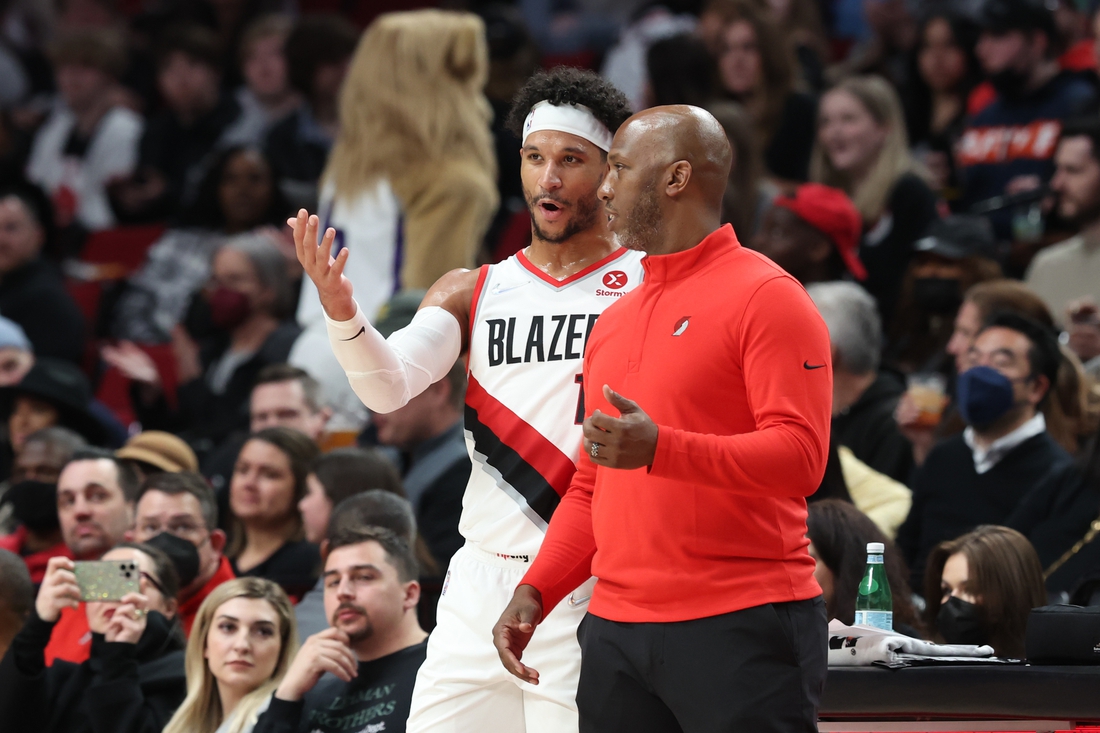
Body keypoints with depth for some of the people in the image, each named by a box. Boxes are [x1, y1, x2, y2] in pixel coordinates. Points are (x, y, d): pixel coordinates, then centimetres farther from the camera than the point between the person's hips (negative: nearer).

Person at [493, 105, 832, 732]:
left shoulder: (767, 297, -5)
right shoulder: (614, 321, 20)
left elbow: (800, 457, -15)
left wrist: (661, 449, -25)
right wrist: (534, 592, 9)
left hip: (741, 629, -7)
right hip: (617, 628, 7)